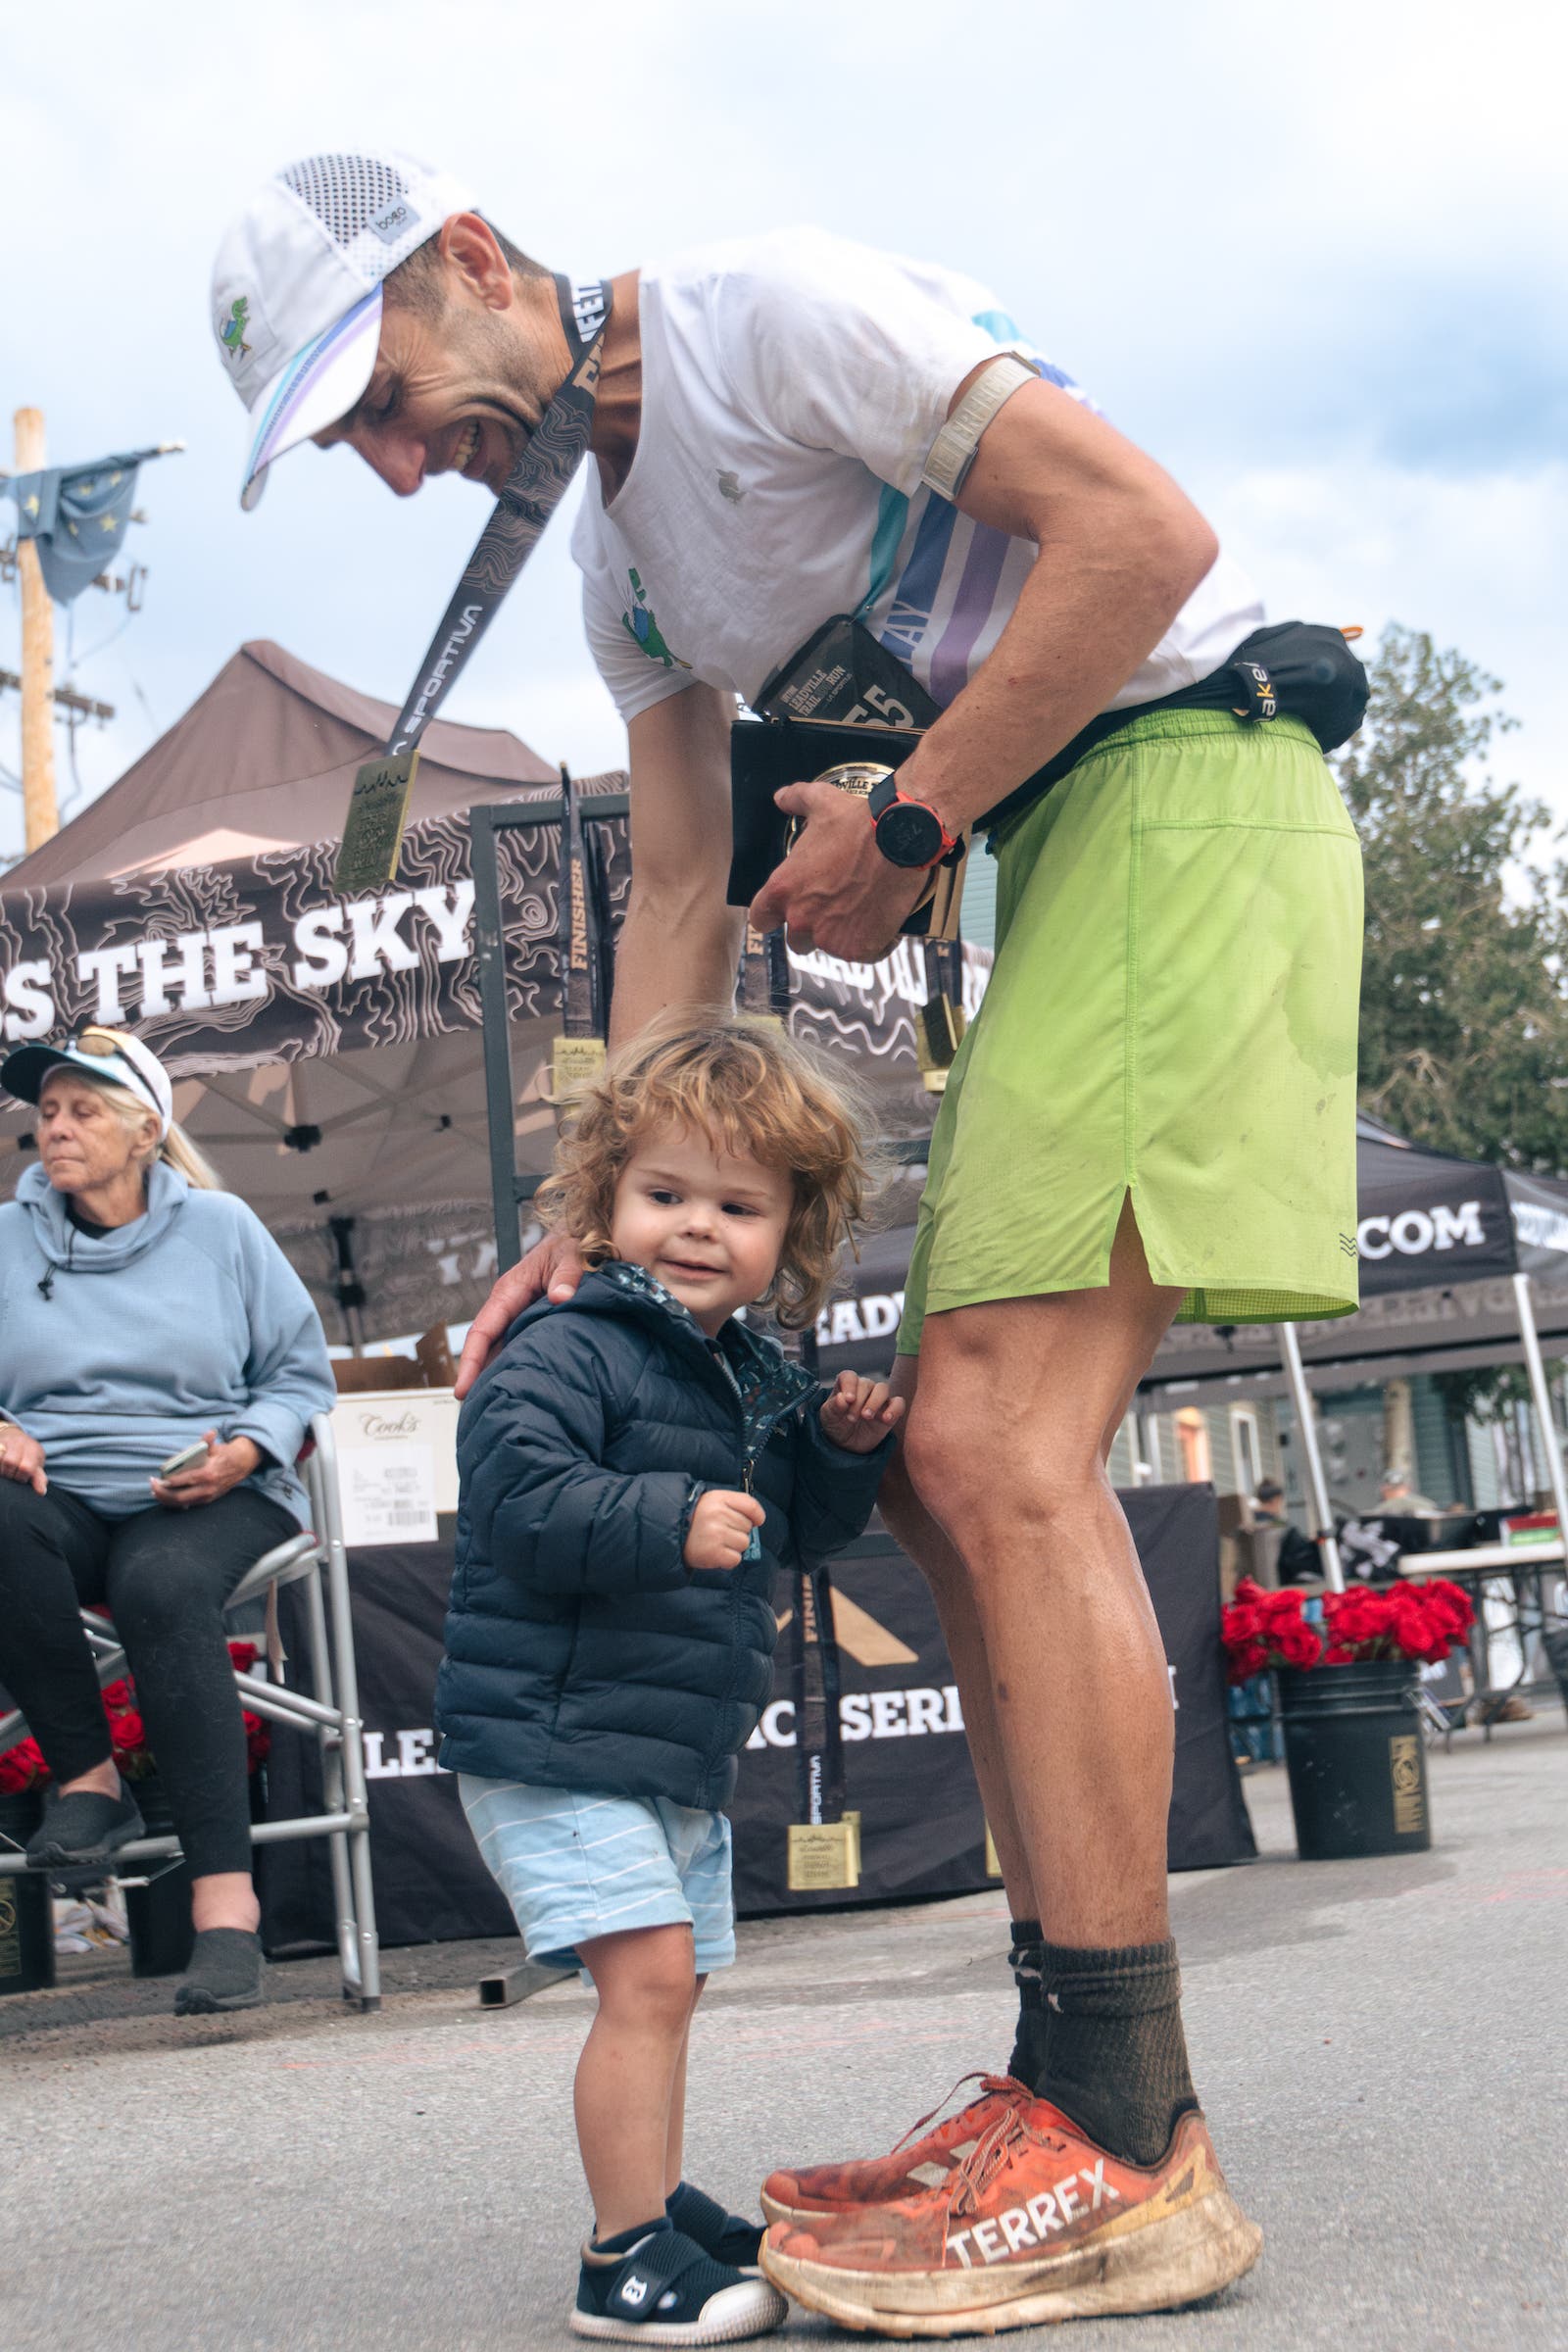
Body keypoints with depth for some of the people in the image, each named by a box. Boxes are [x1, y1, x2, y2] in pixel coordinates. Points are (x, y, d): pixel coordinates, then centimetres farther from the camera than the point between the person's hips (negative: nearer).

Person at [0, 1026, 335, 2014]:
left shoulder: (221, 1227, 11)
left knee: (162, 1585, -38)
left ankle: (226, 1898, -39)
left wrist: (246, 1450, -8)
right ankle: (89, 1774, -21)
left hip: (208, 1497, -2)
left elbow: (303, 1374, 12)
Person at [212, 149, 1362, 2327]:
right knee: (955, 1460, 5)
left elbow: (1145, 529, -17)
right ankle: (1078, 2099, 10)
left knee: (996, 1445, -17)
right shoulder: (619, 555, 18)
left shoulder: (766, 310, -9)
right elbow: (681, 902, 16)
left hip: (1183, 775, -10)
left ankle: (1128, 2156, -11)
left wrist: (905, 828, -12)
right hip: (1064, 846, 10)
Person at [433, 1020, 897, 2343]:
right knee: (649, 1973, -16)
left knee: (666, 1984, 18)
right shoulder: (568, 1350, -14)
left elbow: (796, 1531, 20)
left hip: (682, 1751, 9)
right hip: (556, 1744, -9)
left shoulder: (759, 1378, 12)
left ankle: (661, 2211, 33)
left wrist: (844, 1451, 2)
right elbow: (517, 1500, -25)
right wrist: (669, 1524, -31)